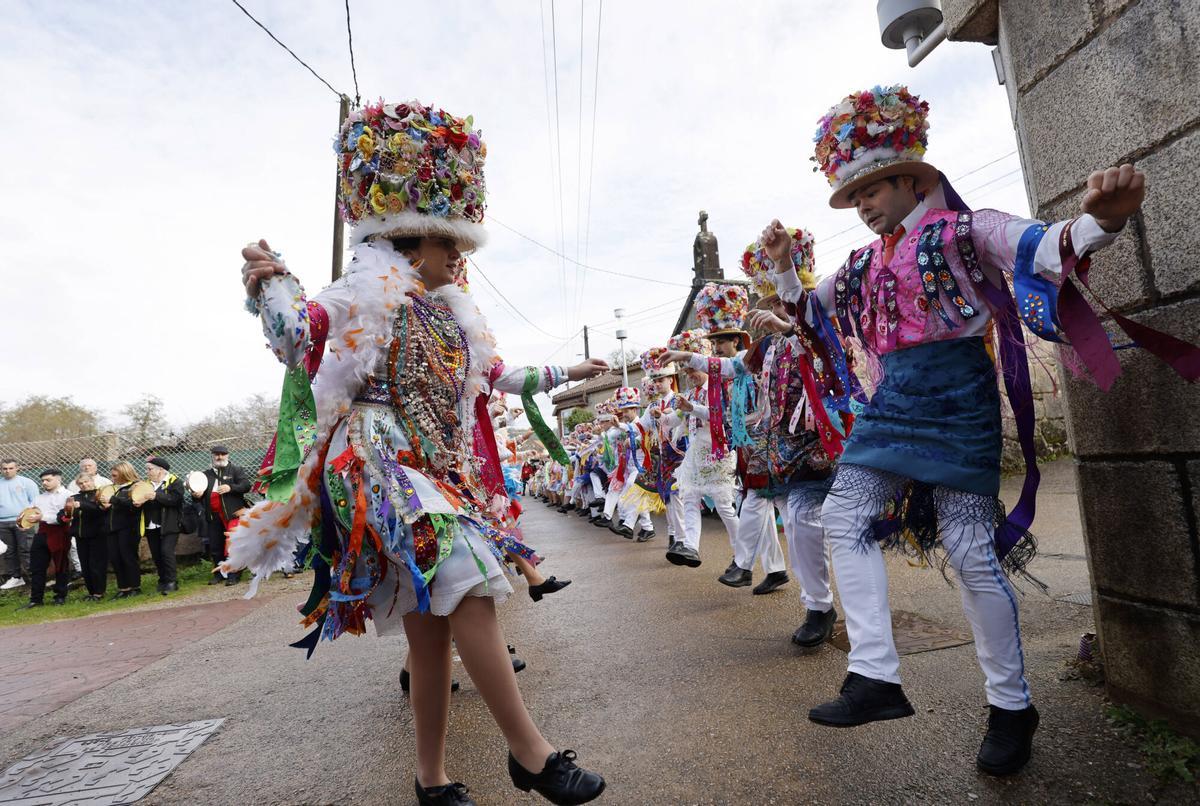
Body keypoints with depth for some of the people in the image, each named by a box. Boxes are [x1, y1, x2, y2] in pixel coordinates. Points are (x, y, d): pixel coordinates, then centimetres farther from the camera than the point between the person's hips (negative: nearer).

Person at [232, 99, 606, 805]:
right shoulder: (368, 294, 1)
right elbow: (297, 340, -2)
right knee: (469, 587, -22)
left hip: (448, 475, 7)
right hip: (391, 473, -7)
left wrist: (563, 373, 34)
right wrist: (273, 283, -14)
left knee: (432, 627, 8)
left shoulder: (453, 315, 20)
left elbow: (498, 376, 29)